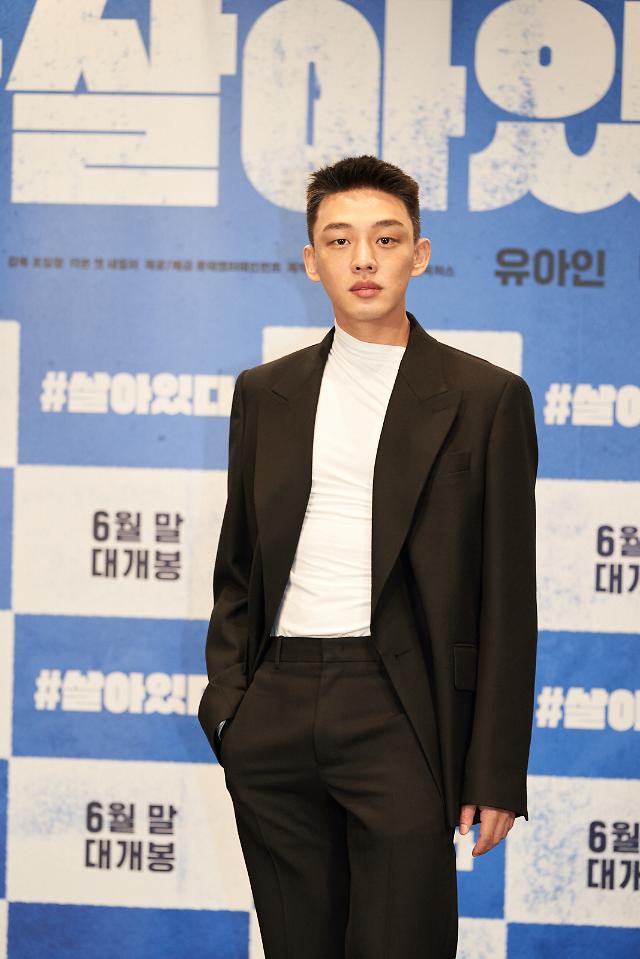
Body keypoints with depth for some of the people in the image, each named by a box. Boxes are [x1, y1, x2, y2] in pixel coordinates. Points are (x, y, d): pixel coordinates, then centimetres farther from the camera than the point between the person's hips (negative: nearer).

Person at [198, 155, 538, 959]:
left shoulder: (486, 399, 1)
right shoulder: (264, 393, 13)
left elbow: (507, 599, -1)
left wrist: (496, 772, -5)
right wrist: (227, 697, 3)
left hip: (400, 716, -3)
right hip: (275, 719, 4)